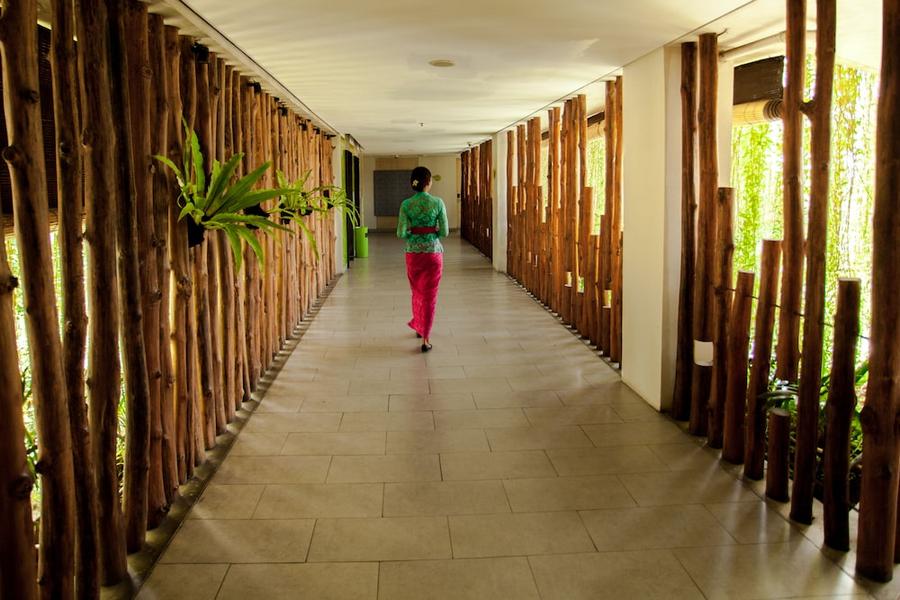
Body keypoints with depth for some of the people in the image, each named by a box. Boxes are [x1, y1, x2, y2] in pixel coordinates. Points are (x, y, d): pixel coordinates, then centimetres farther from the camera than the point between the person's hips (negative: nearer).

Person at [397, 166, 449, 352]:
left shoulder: (406, 204, -6)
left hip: (413, 252, 2)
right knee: (430, 295, 5)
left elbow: (401, 233, -10)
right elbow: (444, 232, -8)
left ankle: (418, 327, 39)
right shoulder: (438, 202, -9)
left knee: (417, 292, 22)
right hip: (433, 252, -2)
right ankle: (425, 338, 4)